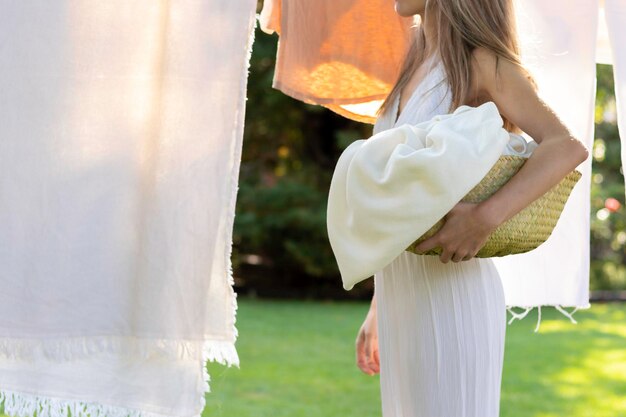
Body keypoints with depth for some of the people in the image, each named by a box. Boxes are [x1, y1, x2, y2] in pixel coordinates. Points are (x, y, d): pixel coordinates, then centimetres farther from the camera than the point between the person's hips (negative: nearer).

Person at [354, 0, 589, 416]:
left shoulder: (482, 63, -8)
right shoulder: (416, 69, 16)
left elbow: (569, 147, -23)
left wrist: (485, 218, -34)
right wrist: (378, 310, 17)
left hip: (452, 292, -8)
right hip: (402, 293, 8)